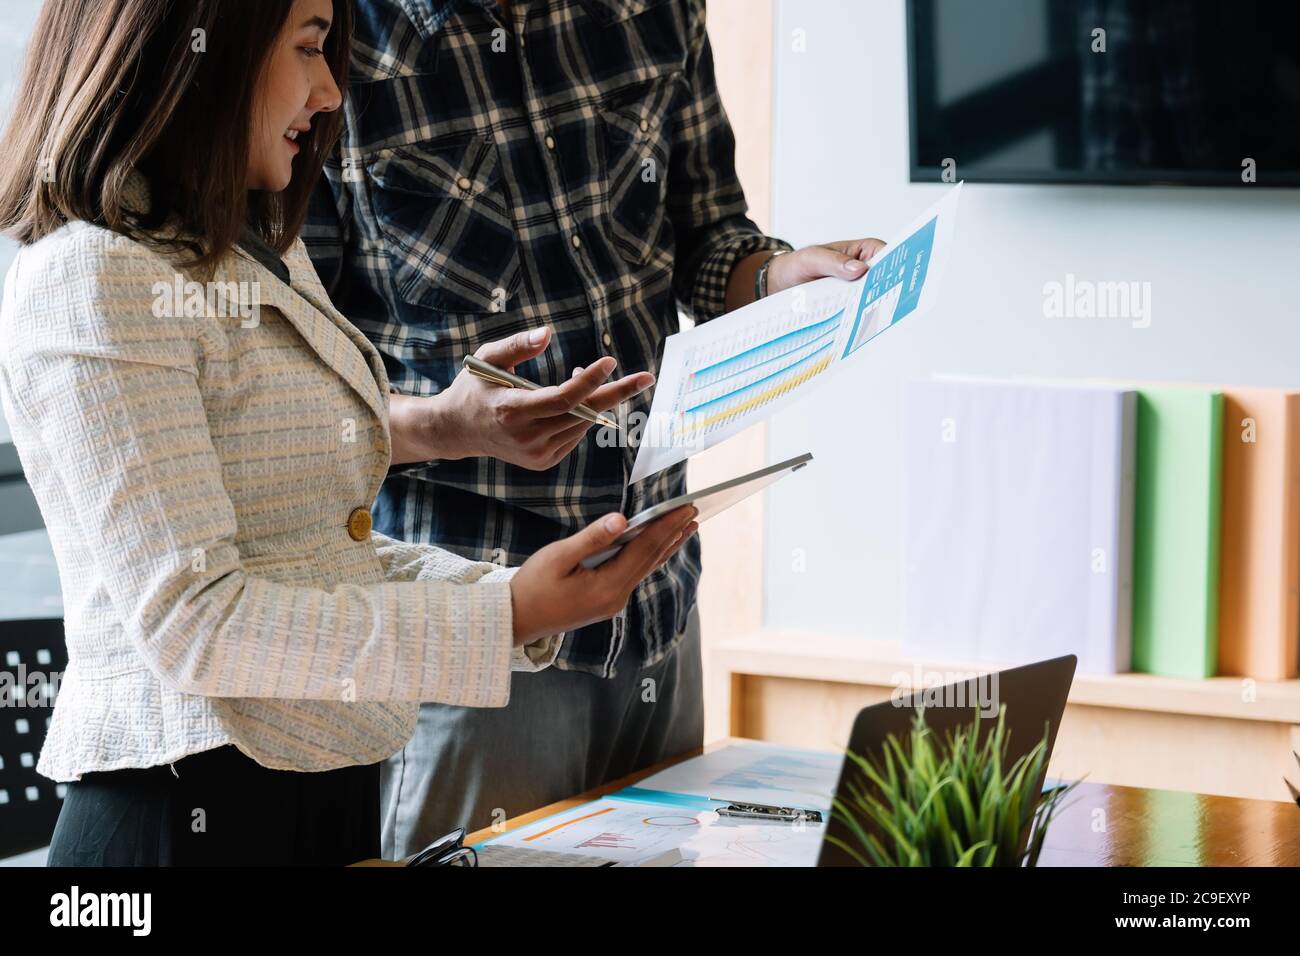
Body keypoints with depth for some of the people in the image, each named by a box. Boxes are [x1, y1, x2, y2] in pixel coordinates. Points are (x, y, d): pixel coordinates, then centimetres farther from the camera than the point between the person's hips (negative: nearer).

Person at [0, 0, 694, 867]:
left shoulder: (267, 260, 14)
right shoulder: (92, 283, -15)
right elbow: (191, 620, -22)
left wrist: (530, 599, 0)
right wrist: (505, 621, -23)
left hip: (334, 793, 9)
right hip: (190, 814, -9)